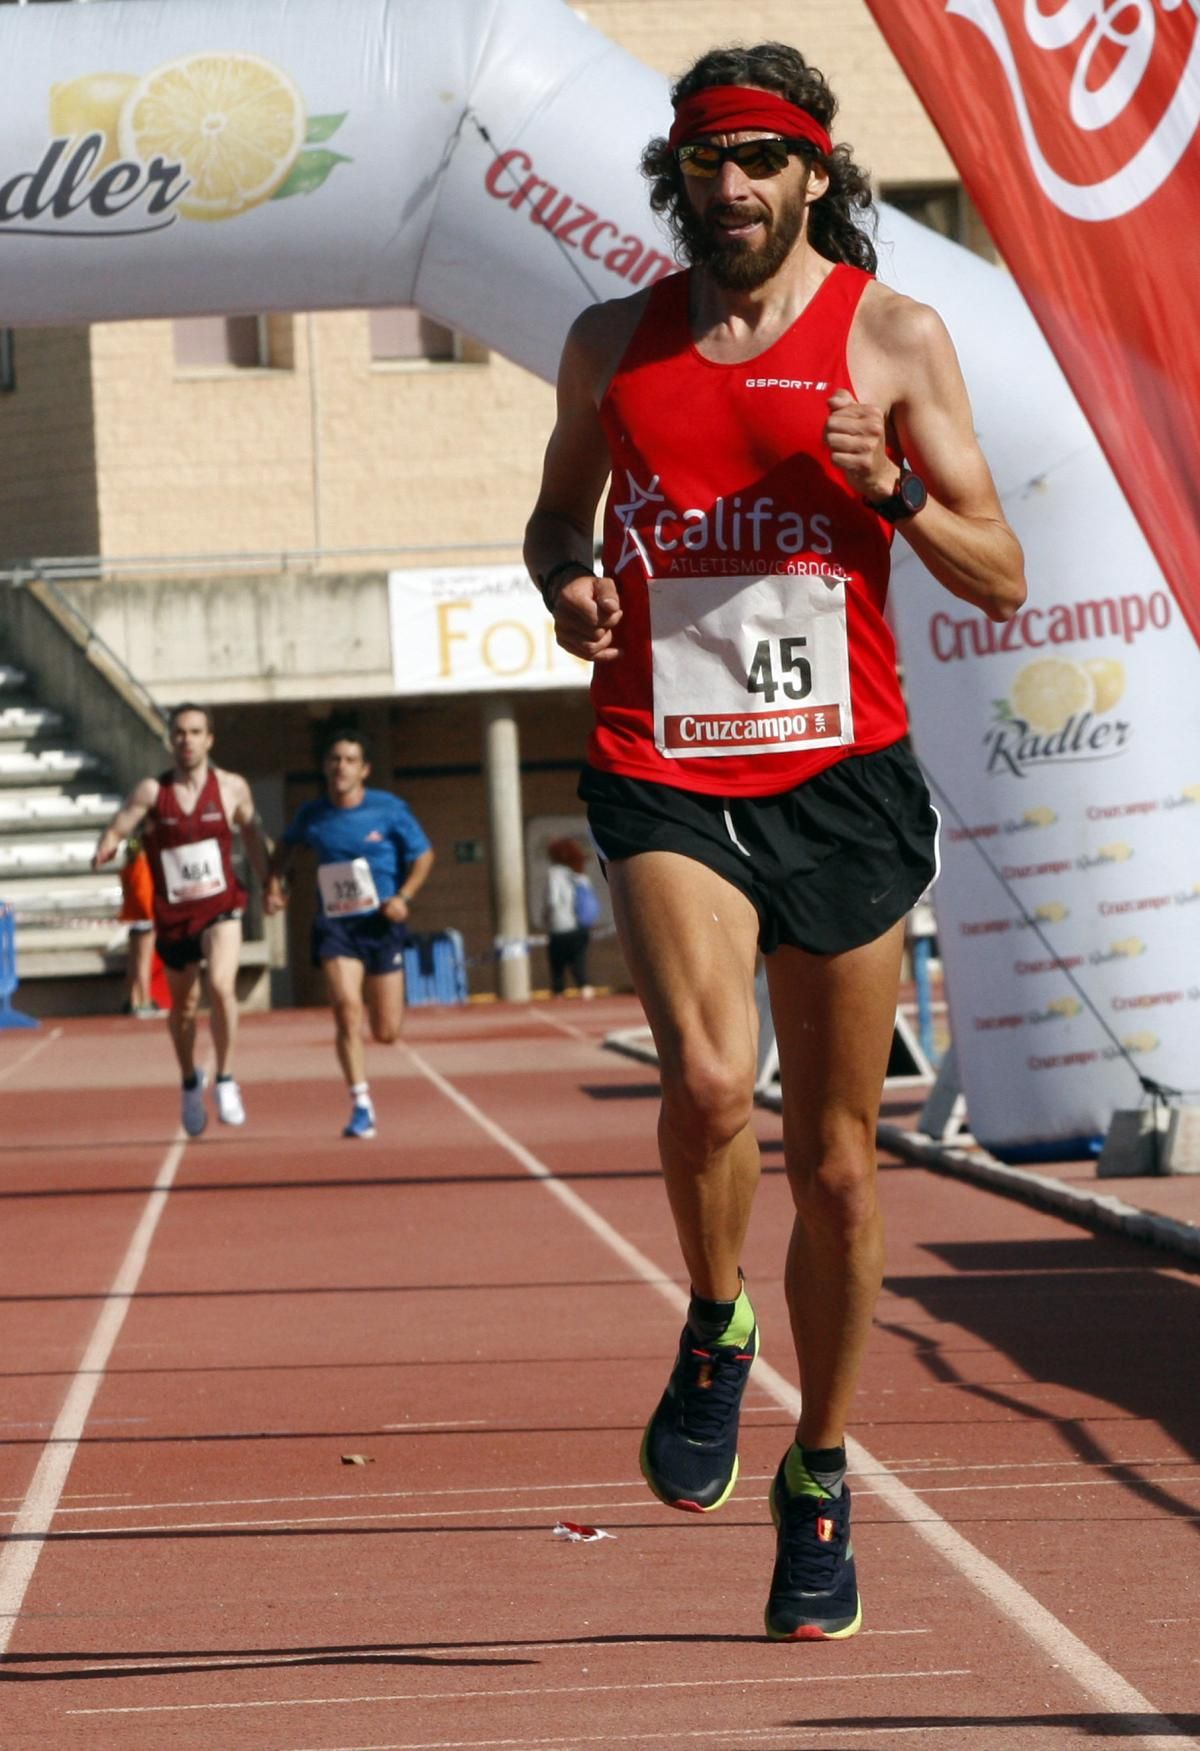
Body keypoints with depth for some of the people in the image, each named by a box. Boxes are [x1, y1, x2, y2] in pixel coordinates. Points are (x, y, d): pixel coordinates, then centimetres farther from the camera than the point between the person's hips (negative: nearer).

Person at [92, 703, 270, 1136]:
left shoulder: (232, 787, -3)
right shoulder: (152, 791, -8)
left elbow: (251, 834, 11)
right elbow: (117, 828, -11)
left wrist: (268, 884, 14)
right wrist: (105, 850, -33)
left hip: (221, 908, -1)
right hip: (173, 916, 1)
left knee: (221, 986, -25)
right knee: (183, 1006, 14)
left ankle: (225, 1082, -10)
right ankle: (190, 1083, 40)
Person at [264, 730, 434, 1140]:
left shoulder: (390, 810, -5)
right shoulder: (311, 815, 2)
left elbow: (423, 855, 4)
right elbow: (286, 845, 23)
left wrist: (404, 896, -11)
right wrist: (276, 881, 6)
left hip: (380, 923, 0)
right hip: (335, 925, 0)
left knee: (386, 1032, 2)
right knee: (346, 1008, -21)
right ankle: (362, 1107, -15)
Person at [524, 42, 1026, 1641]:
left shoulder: (895, 337, 2)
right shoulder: (615, 344, 8)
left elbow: (1001, 580, 2)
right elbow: (559, 510, 23)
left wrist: (892, 487, -16)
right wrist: (565, 582, 1)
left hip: (841, 777, 0)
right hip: (665, 779, 0)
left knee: (836, 1163, 7)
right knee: (707, 1083, -25)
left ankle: (822, 1480, 25)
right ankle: (713, 1330, 6)